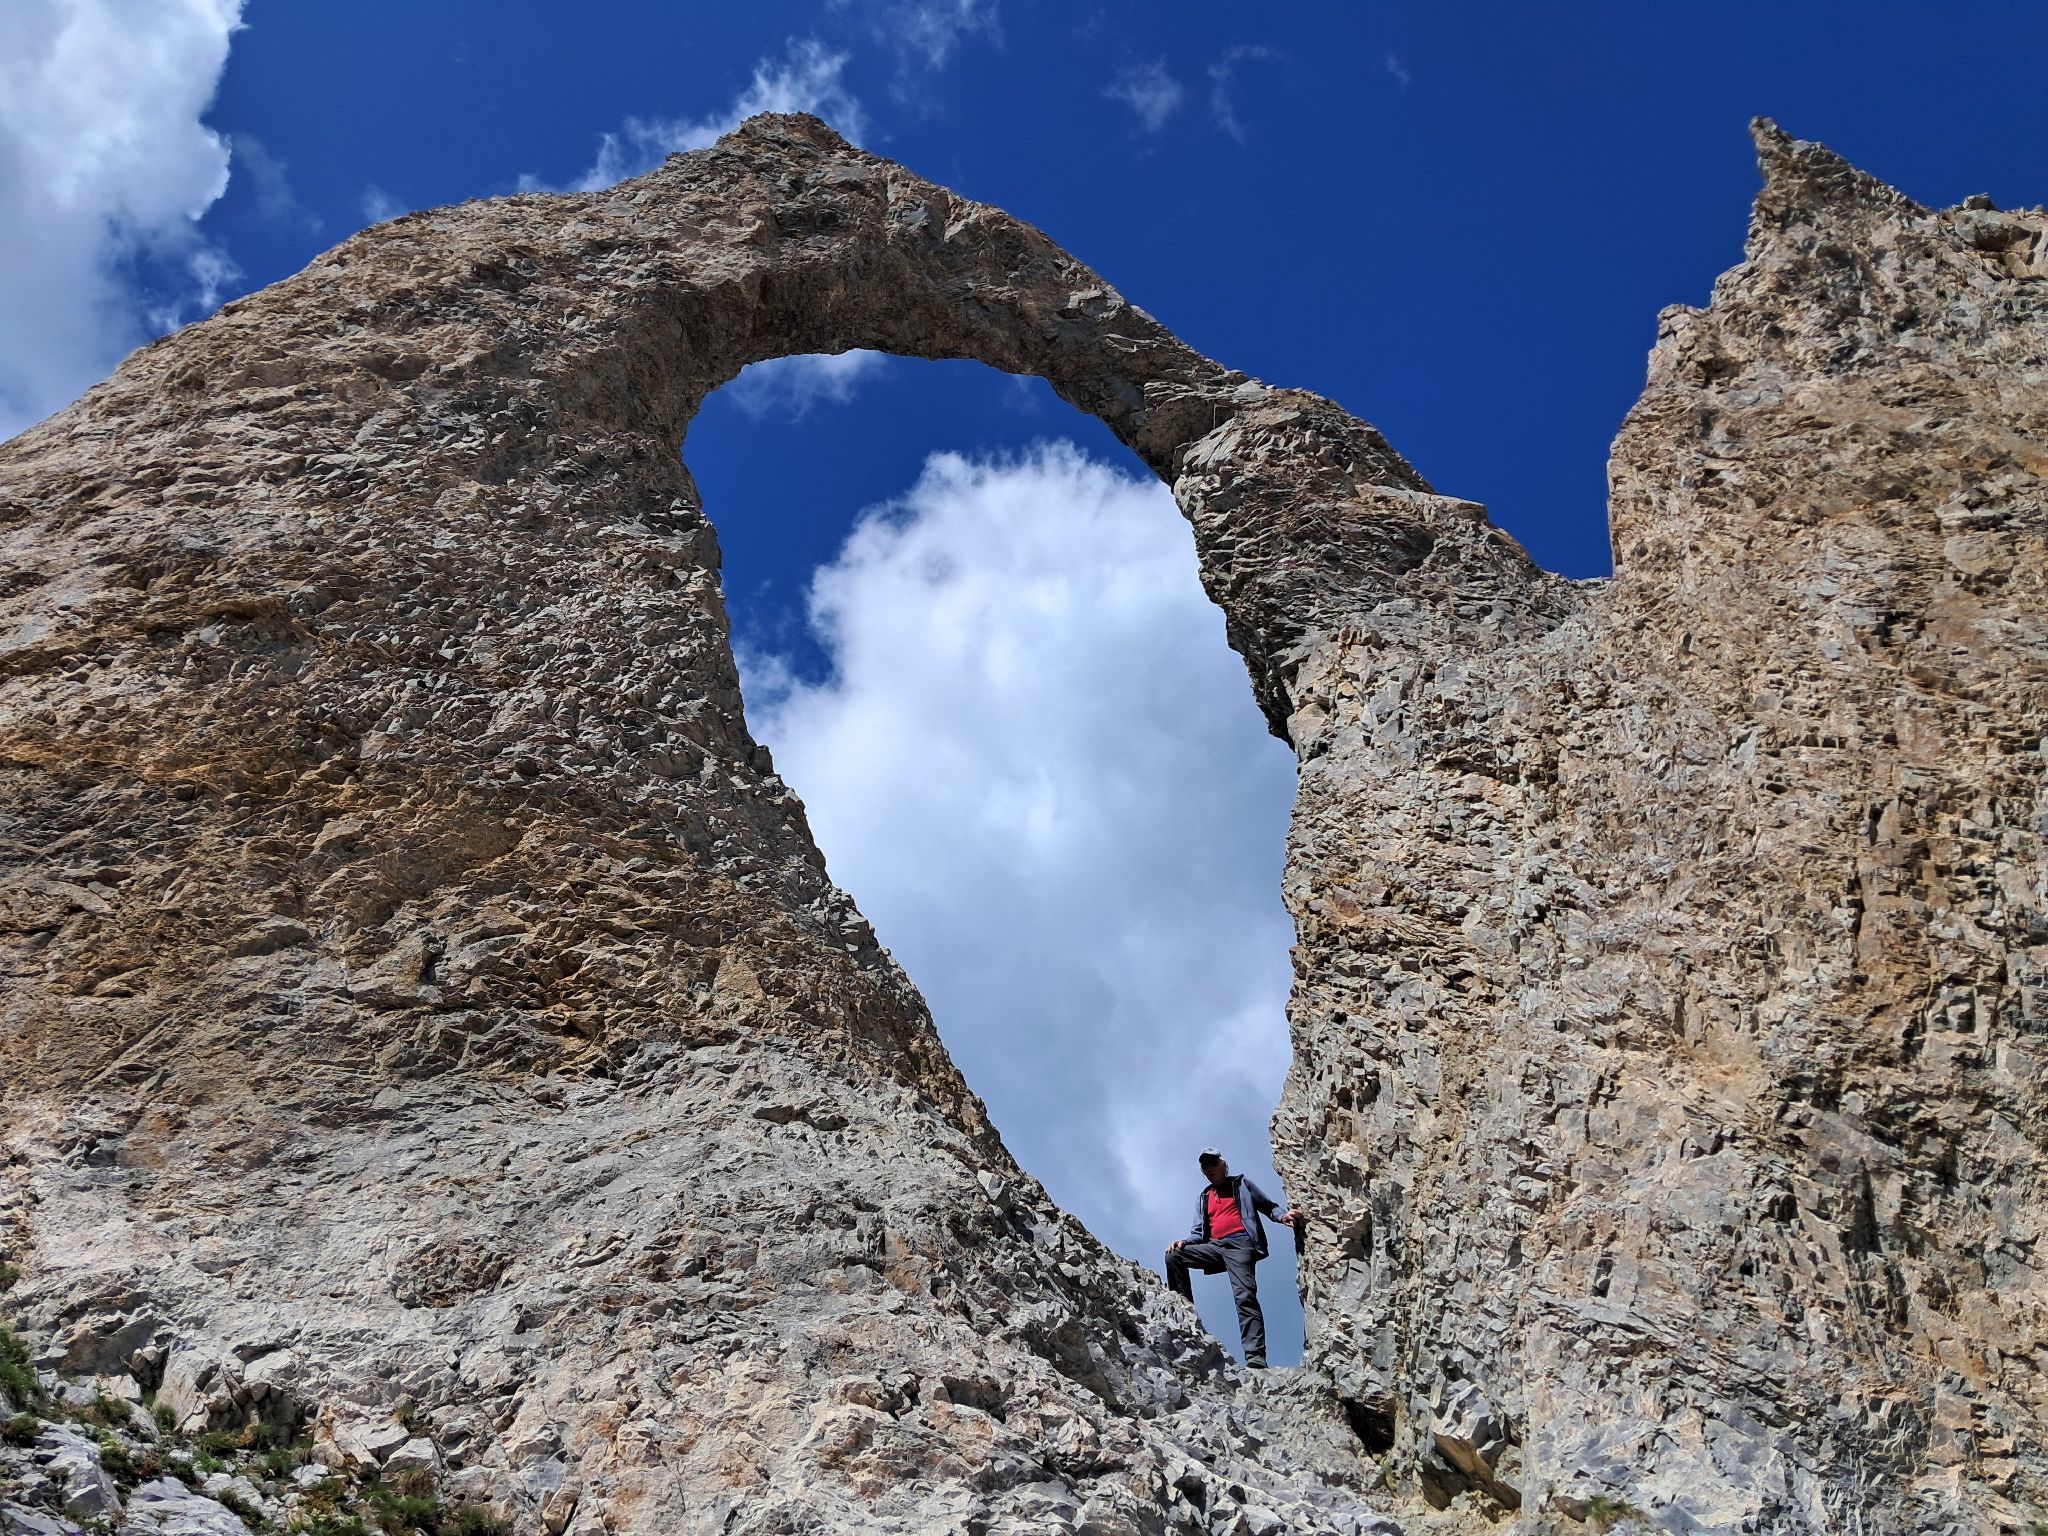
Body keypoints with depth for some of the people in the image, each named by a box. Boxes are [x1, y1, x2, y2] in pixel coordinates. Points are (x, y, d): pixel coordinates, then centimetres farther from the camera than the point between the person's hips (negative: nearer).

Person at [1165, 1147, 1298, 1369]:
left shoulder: (1241, 1184, 16)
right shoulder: (1204, 1197, 28)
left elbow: (1268, 1206, 14)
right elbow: (1199, 1233, 23)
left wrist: (1282, 1215, -10)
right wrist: (1184, 1242, 1)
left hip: (1239, 1244, -6)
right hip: (1215, 1246, 6)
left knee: (1245, 1296, -23)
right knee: (1174, 1255, -13)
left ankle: (1256, 1356, -35)